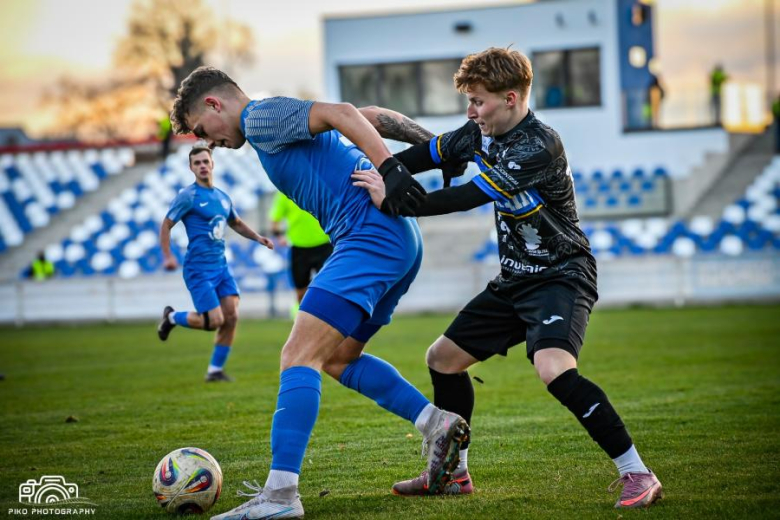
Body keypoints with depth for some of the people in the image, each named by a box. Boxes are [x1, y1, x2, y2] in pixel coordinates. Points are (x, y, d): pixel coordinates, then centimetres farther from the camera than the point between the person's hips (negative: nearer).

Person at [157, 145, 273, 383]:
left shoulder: (222, 196, 13)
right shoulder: (188, 196, -7)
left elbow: (236, 223, 30)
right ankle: (172, 317, 16)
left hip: (221, 266, 6)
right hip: (199, 268, -6)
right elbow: (166, 225, -5)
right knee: (214, 321, -12)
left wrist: (257, 237, 16)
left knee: (231, 316, -5)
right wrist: (167, 256, -17)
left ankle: (215, 370, 7)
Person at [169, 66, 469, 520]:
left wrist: (389, 169, -24)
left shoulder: (261, 117, -2)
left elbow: (342, 114, -16)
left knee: (299, 355, -15)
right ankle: (439, 424, 16)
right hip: (401, 242, 10)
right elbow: (373, 118, 26)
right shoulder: (281, 121, 27)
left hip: (370, 235, -10)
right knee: (337, 357, 22)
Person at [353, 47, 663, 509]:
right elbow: (428, 153, 21)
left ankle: (637, 474, -24)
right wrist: (377, 173, 8)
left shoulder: (539, 146, -24)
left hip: (562, 276, -9)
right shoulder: (480, 135, 3)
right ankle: (454, 472, 28)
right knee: (443, 357, 13)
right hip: (515, 280, 10)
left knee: (554, 369, -32)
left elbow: (468, 197, -27)